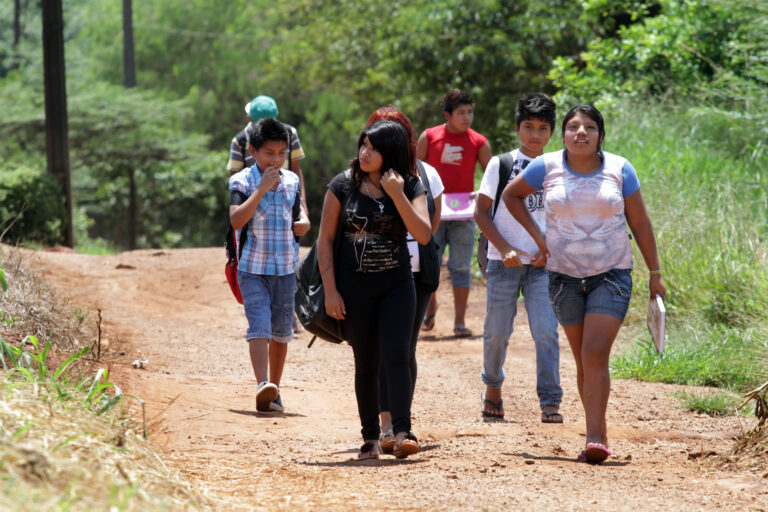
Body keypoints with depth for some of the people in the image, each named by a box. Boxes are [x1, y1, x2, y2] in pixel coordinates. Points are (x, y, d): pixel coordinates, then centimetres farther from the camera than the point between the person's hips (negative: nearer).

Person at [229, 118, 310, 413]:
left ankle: (275, 391, 22)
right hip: (253, 269, -4)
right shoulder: (241, 182, -5)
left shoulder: (291, 181, 8)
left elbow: (301, 222, 19)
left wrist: (302, 223, -5)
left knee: (281, 331, 10)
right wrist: (261, 189, -23)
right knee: (259, 327, -18)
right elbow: (236, 220, -19)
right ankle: (263, 386, -30)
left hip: (285, 269, 5)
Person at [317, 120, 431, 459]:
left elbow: (423, 235, -16)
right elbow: (325, 239, -1)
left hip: (397, 285, 0)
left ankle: (402, 432, -20)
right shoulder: (343, 185, -3)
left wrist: (397, 195, -23)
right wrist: (330, 291, -7)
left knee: (396, 355, -14)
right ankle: (370, 438, 12)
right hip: (354, 286, 0)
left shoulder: (411, 187, -2)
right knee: (366, 363, 4)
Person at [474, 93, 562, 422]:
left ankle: (550, 403, -9)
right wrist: (505, 249, -10)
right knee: (497, 331, 5)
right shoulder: (501, 164, 2)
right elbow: (481, 212, 1)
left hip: (542, 264, 1)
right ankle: (492, 387, 30)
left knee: (546, 333, -10)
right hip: (504, 261, -1)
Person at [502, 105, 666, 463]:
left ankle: (594, 438, -20)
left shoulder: (619, 170, -2)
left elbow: (640, 224, 5)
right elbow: (511, 195, 16)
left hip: (611, 275, -2)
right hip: (565, 276, 2)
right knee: (583, 361, 6)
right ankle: (600, 436, 16)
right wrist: (537, 236, 6)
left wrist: (655, 274, 5)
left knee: (596, 354, -16)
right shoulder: (547, 168, -1)